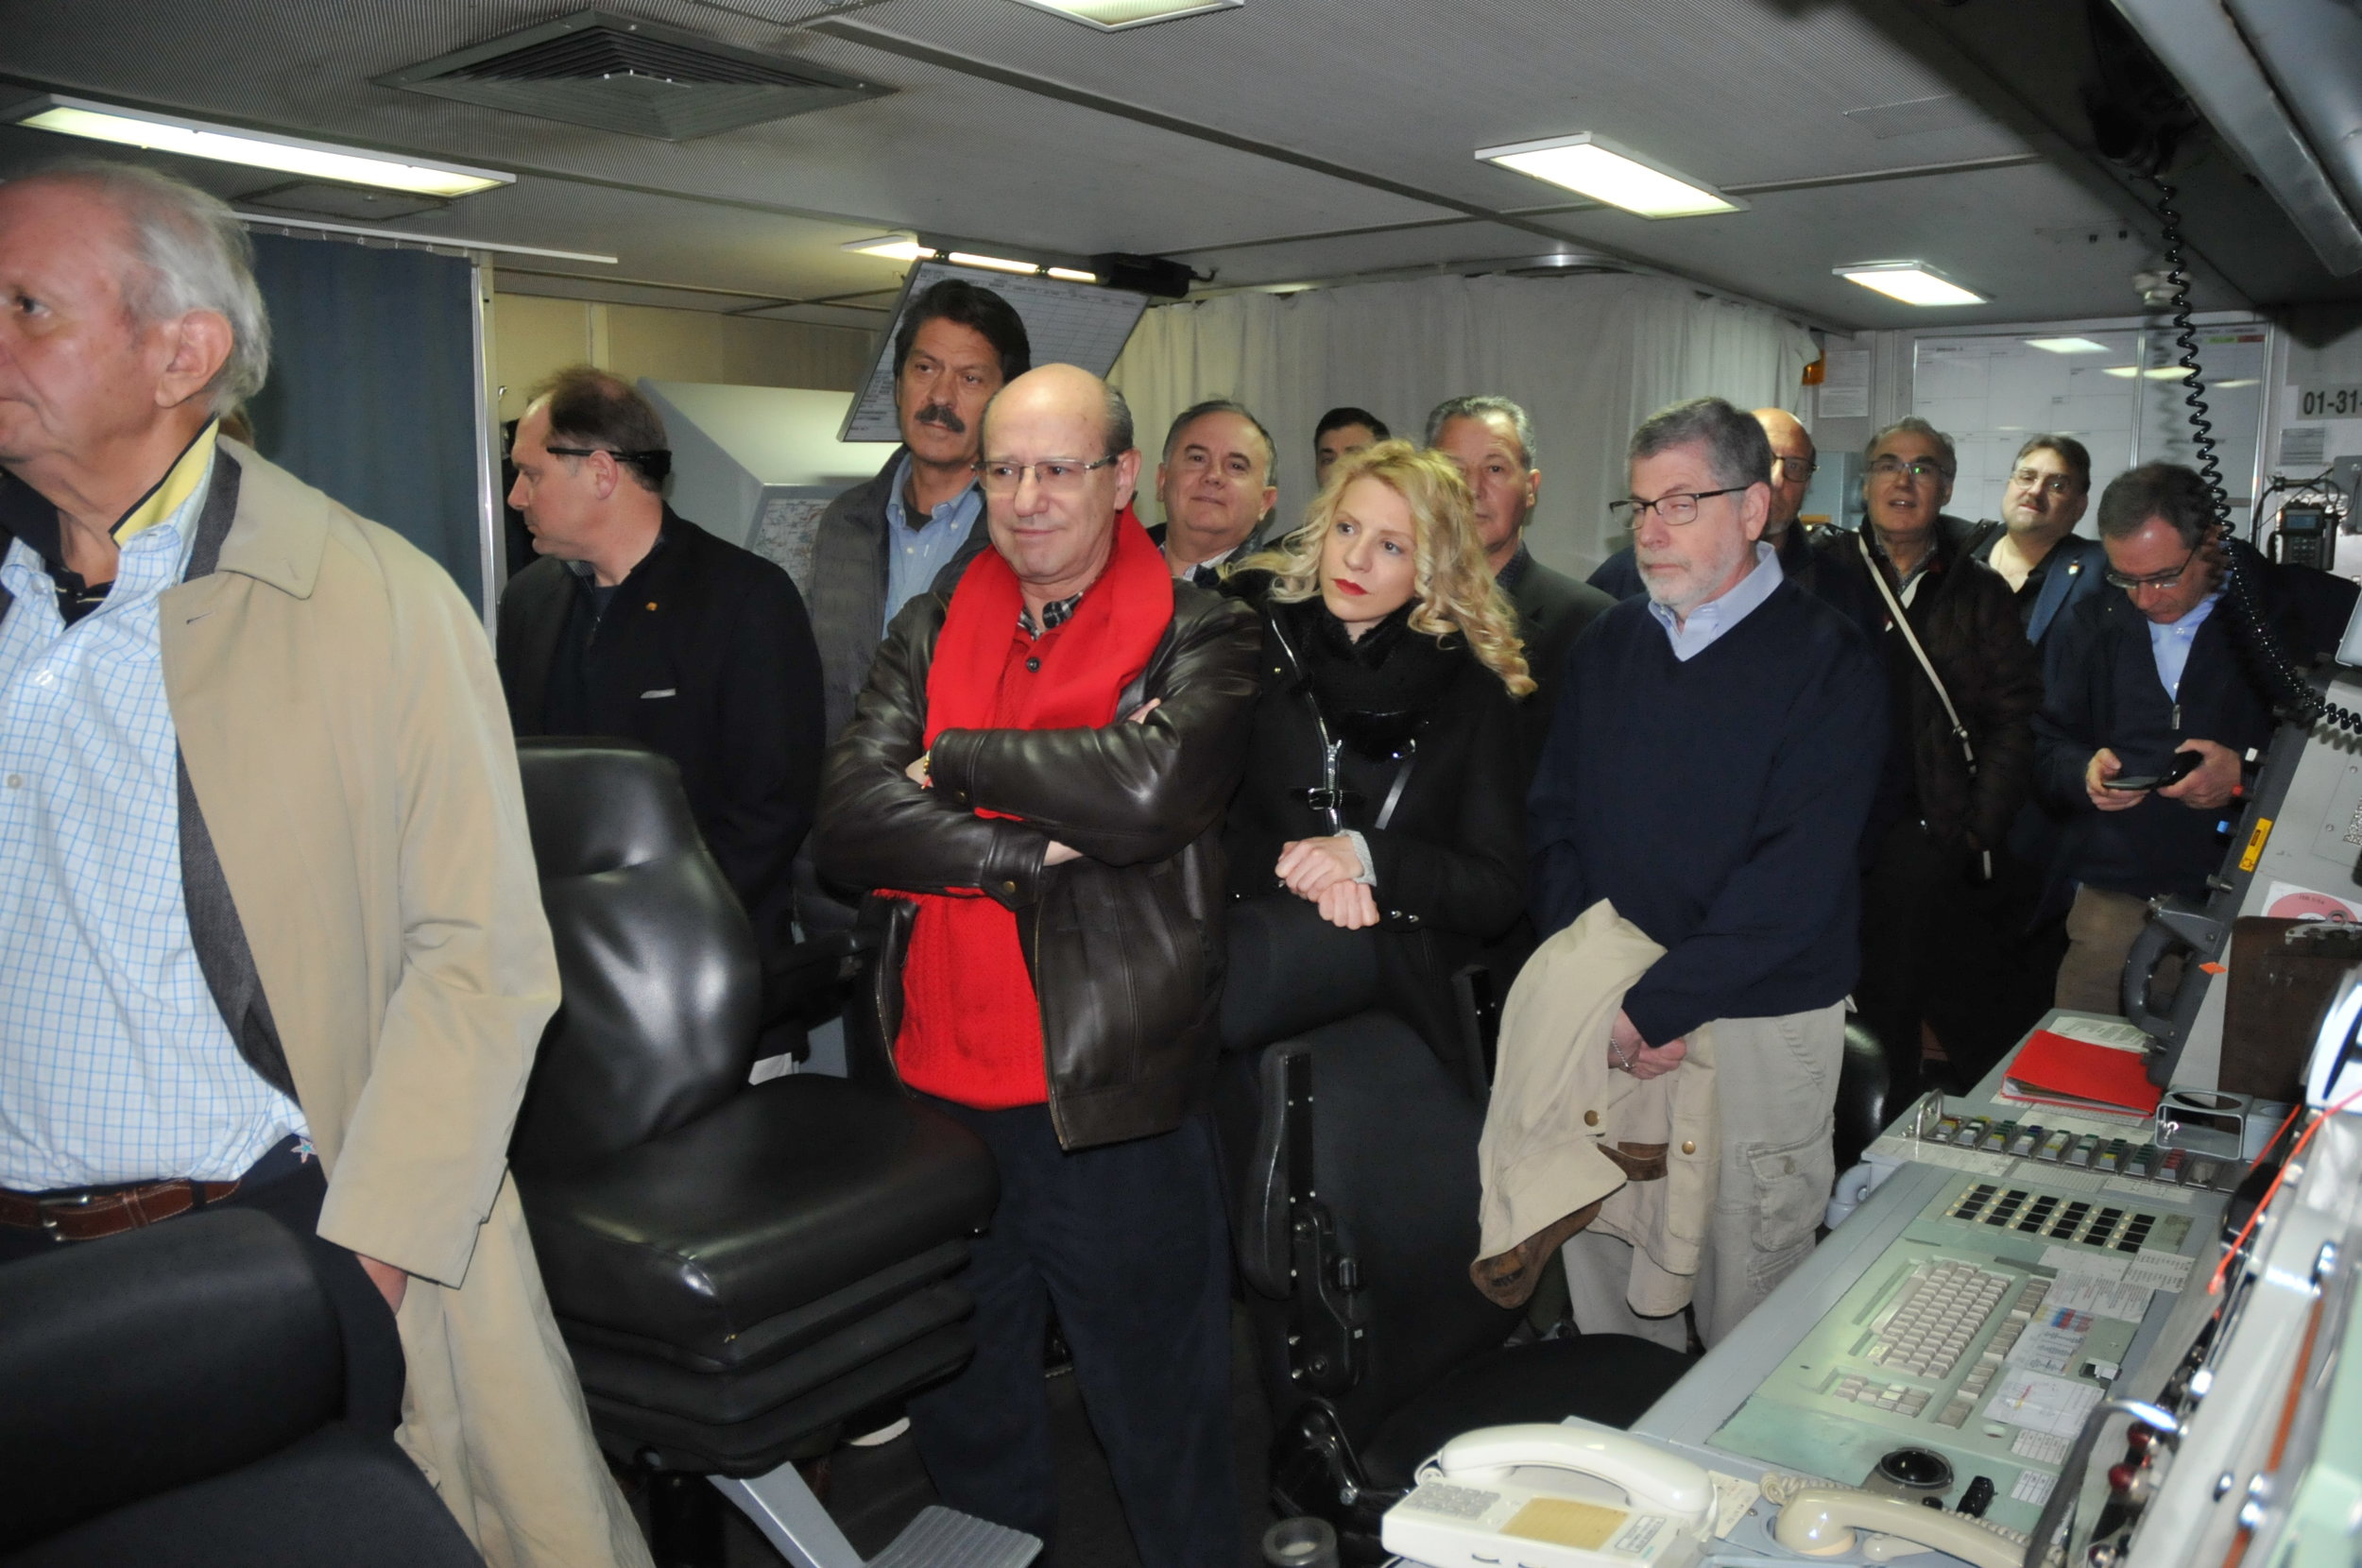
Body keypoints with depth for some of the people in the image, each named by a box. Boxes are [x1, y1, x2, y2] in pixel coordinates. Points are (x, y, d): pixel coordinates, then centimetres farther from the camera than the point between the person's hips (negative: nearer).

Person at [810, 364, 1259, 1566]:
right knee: (961, 1415, 22)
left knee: (1160, 1422, 13)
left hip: (1114, 1109, -4)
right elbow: (847, 819, -6)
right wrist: (1038, 851, -17)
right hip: (945, 1092, 4)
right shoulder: (933, 629, 8)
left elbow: (1152, 786, -25)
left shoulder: (1200, 635, -4)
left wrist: (955, 761, -12)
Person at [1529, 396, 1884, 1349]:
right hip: (1604, 1022, 4)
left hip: (1759, 1022, -4)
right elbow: (1553, 823, 5)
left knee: (1750, 1285, 5)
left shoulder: (1826, 659, -7)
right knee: (1603, 1267, 12)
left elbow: (1796, 876, -16)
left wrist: (1657, 1005, -18)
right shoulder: (1607, 646, 9)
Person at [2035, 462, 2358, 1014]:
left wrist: (2249, 774, -18)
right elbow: (2048, 750, 12)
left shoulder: (2312, 610, -1)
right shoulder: (2093, 626, 11)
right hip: (2114, 902, 3)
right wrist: (2084, 772, -9)